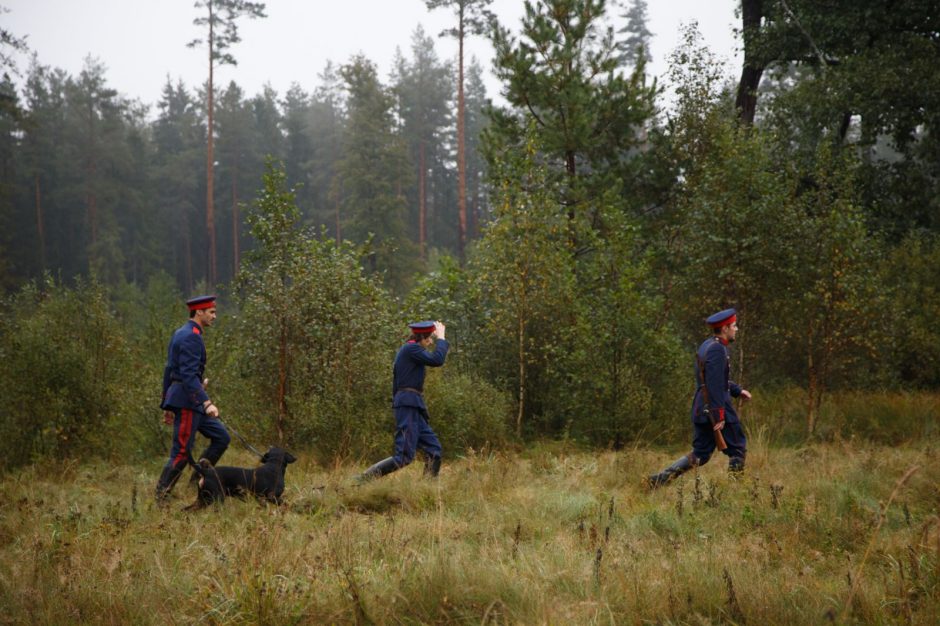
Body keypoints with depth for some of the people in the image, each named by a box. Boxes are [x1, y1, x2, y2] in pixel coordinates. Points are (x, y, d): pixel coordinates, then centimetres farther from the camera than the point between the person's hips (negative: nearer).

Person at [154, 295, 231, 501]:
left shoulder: (180, 333, 16)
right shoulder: (192, 337, -16)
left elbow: (168, 370, 20)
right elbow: (189, 375, -24)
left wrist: (167, 405, 23)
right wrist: (206, 403, -31)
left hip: (182, 401, 10)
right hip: (186, 401, -10)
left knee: (221, 437, 11)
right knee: (182, 453, -6)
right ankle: (161, 498, -1)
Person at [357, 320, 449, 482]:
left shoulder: (405, 350, 19)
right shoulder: (411, 348, -10)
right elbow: (437, 360, -19)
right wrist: (441, 338, -6)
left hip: (413, 408, 11)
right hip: (409, 406, -11)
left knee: (433, 449, 8)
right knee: (404, 456, -14)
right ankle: (362, 480, -16)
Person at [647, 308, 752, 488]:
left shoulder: (706, 345, 15)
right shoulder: (717, 349, -16)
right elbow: (715, 385, -22)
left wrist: (738, 390, 23)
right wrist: (719, 416, -23)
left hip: (701, 410, 9)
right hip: (717, 408, -9)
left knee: (700, 455, 10)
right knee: (738, 450, 5)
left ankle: (659, 479, 2)